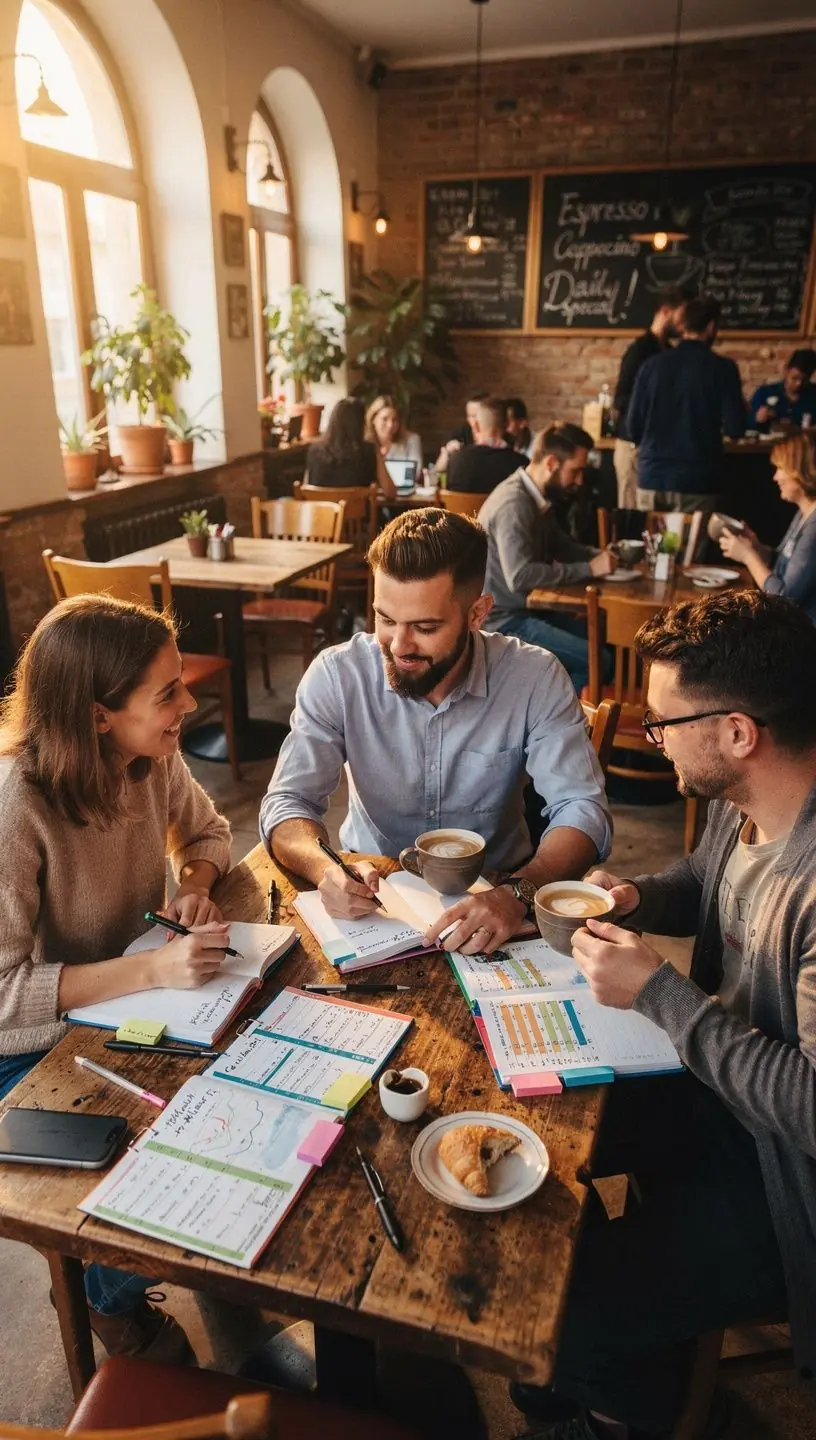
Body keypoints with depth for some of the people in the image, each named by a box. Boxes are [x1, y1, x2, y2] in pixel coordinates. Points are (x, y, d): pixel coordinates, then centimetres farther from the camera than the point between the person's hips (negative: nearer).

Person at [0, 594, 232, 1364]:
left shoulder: (152, 758, -13)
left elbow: (206, 830, 7)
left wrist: (195, 880, -15)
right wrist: (154, 968, -37)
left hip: (125, 1001, 6)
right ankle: (115, 1302, 18)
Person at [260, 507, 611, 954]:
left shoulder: (534, 679, -14)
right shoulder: (336, 675, -13)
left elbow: (582, 809, -17)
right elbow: (287, 802, -12)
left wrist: (517, 892, -36)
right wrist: (325, 870, -34)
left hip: (490, 894, 1)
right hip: (371, 891, 0)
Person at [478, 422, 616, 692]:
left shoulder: (538, 497, 8)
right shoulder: (513, 504, -22)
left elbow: (561, 545, 22)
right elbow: (521, 577, -31)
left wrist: (598, 555, 2)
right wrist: (589, 569, -23)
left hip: (528, 609, 10)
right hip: (505, 621, -10)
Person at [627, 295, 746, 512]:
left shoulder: (652, 364, 1)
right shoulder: (723, 368, -5)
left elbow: (633, 425, 3)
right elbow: (734, 429, -8)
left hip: (652, 475, 3)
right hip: (696, 479, -2)